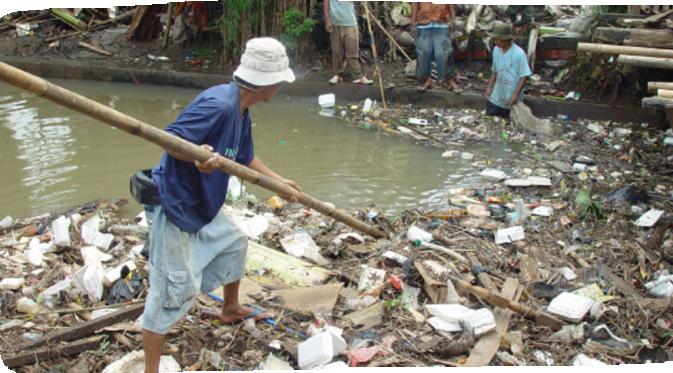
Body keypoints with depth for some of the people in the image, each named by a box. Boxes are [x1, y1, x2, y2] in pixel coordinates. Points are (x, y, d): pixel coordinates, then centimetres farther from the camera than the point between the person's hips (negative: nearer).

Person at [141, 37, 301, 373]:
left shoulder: (241, 111, 5)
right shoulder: (218, 104, -26)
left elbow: (245, 159, 20)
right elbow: (169, 138, -29)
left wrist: (279, 181, 27)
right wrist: (197, 155, -47)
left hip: (203, 204, 10)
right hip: (175, 206, -10)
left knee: (234, 243, 27)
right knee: (175, 289, -7)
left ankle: (231, 310, 51)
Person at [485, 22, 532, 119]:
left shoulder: (519, 53, -19)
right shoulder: (496, 50, -1)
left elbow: (524, 76, -16)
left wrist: (515, 95, -21)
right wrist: (490, 87, 6)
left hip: (511, 99, -5)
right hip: (497, 97, 5)